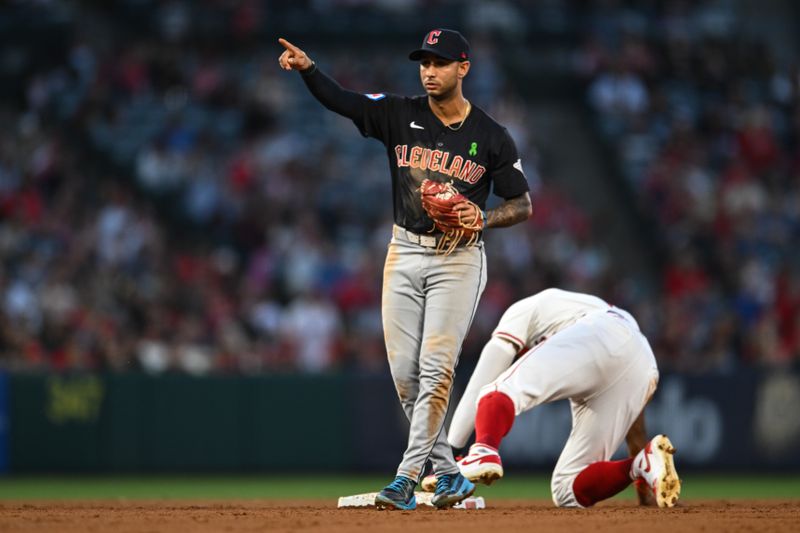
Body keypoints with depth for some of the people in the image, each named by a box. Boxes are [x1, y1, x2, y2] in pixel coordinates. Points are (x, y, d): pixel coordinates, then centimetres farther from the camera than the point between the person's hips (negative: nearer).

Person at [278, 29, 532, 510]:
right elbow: (338, 99, -9)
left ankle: (407, 478, -14)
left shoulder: (492, 138, -3)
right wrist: (307, 68, -27)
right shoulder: (399, 116, 2)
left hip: (458, 260, -4)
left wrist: (484, 217, -17)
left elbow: (523, 205, 3)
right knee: (404, 372, 3)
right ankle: (448, 474, 14)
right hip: (404, 254, 4)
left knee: (435, 367, -13)